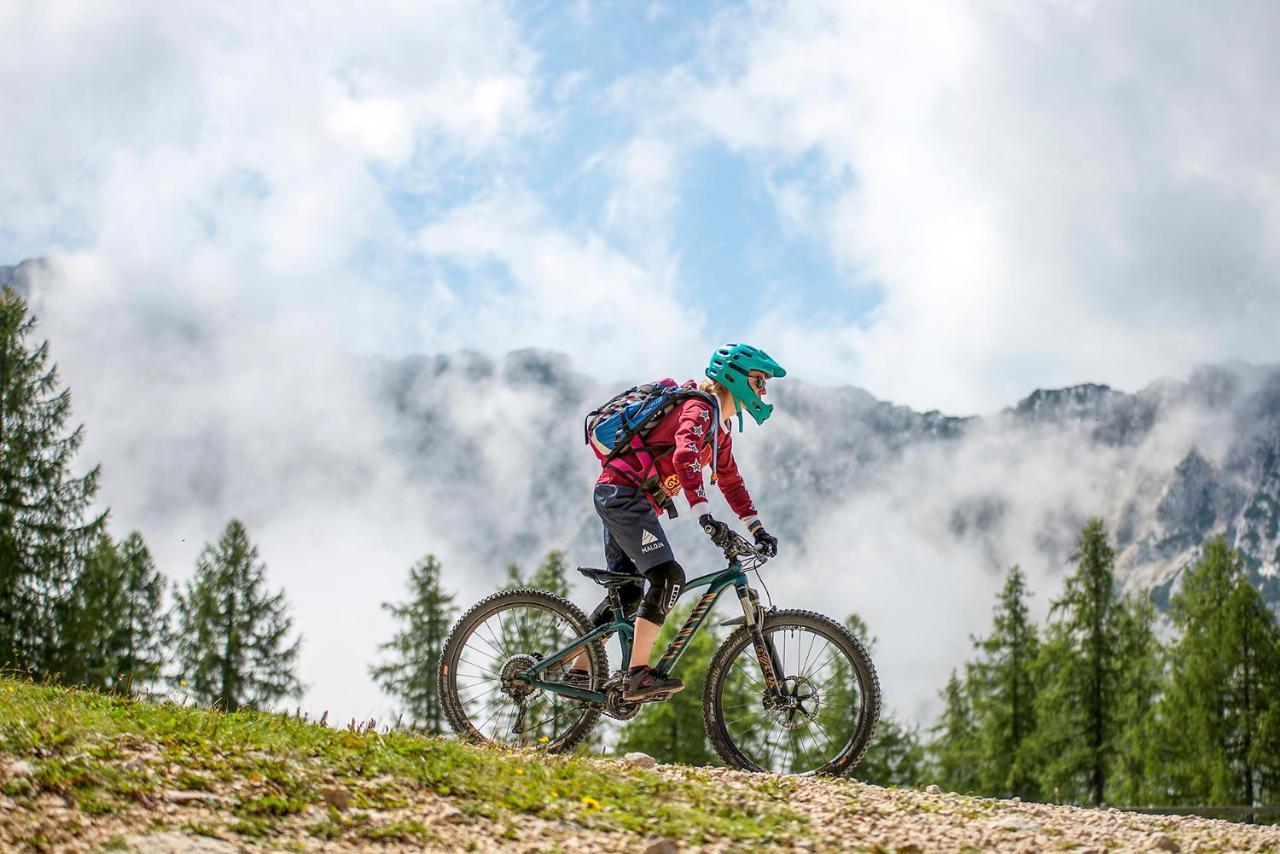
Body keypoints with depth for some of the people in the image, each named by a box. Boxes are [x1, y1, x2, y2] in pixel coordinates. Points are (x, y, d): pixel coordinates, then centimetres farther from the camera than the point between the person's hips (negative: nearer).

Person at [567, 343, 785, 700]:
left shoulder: (720, 428, 21)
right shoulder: (700, 407, -12)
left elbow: (730, 480, 28)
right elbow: (684, 456, -29)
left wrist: (757, 528, 18)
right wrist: (704, 515, -39)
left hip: (619, 497, 11)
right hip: (624, 492, -11)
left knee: (628, 595, 11)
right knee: (668, 577, -21)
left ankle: (578, 672, 16)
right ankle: (639, 676, -24)